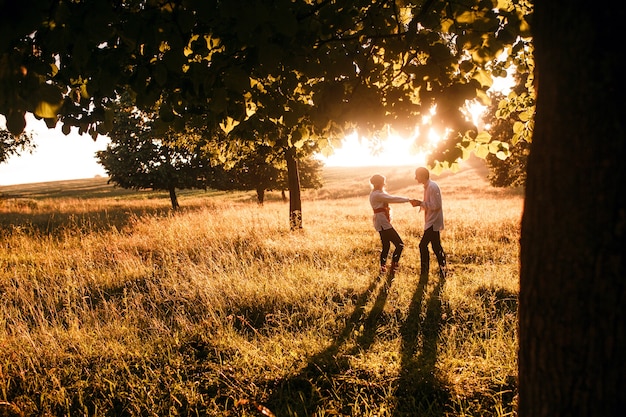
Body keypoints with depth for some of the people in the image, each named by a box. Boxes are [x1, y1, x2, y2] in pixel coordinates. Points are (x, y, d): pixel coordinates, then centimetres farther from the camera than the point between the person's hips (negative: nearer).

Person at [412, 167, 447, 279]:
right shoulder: (427, 186, 14)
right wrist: (420, 204, 4)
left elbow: (436, 205, -23)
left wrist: (421, 203, -18)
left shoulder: (432, 187, -17)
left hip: (433, 223, -10)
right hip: (431, 223, 10)